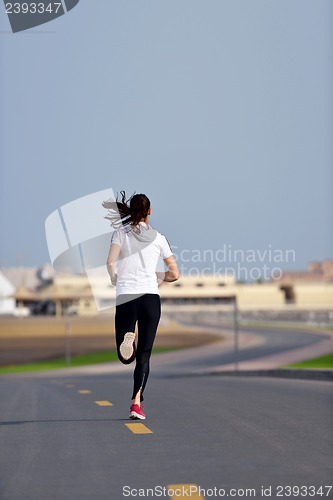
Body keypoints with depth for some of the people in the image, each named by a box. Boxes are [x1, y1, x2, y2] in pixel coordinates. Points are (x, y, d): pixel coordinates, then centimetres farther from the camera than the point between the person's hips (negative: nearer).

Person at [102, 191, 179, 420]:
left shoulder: (121, 233, 5)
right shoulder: (158, 238, 8)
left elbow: (111, 262, -11)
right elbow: (175, 274, 8)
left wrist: (115, 280, 7)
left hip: (125, 297, -1)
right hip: (151, 297, 1)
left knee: (126, 357, 9)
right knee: (144, 356, 5)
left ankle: (127, 338, -25)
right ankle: (137, 402, -8)